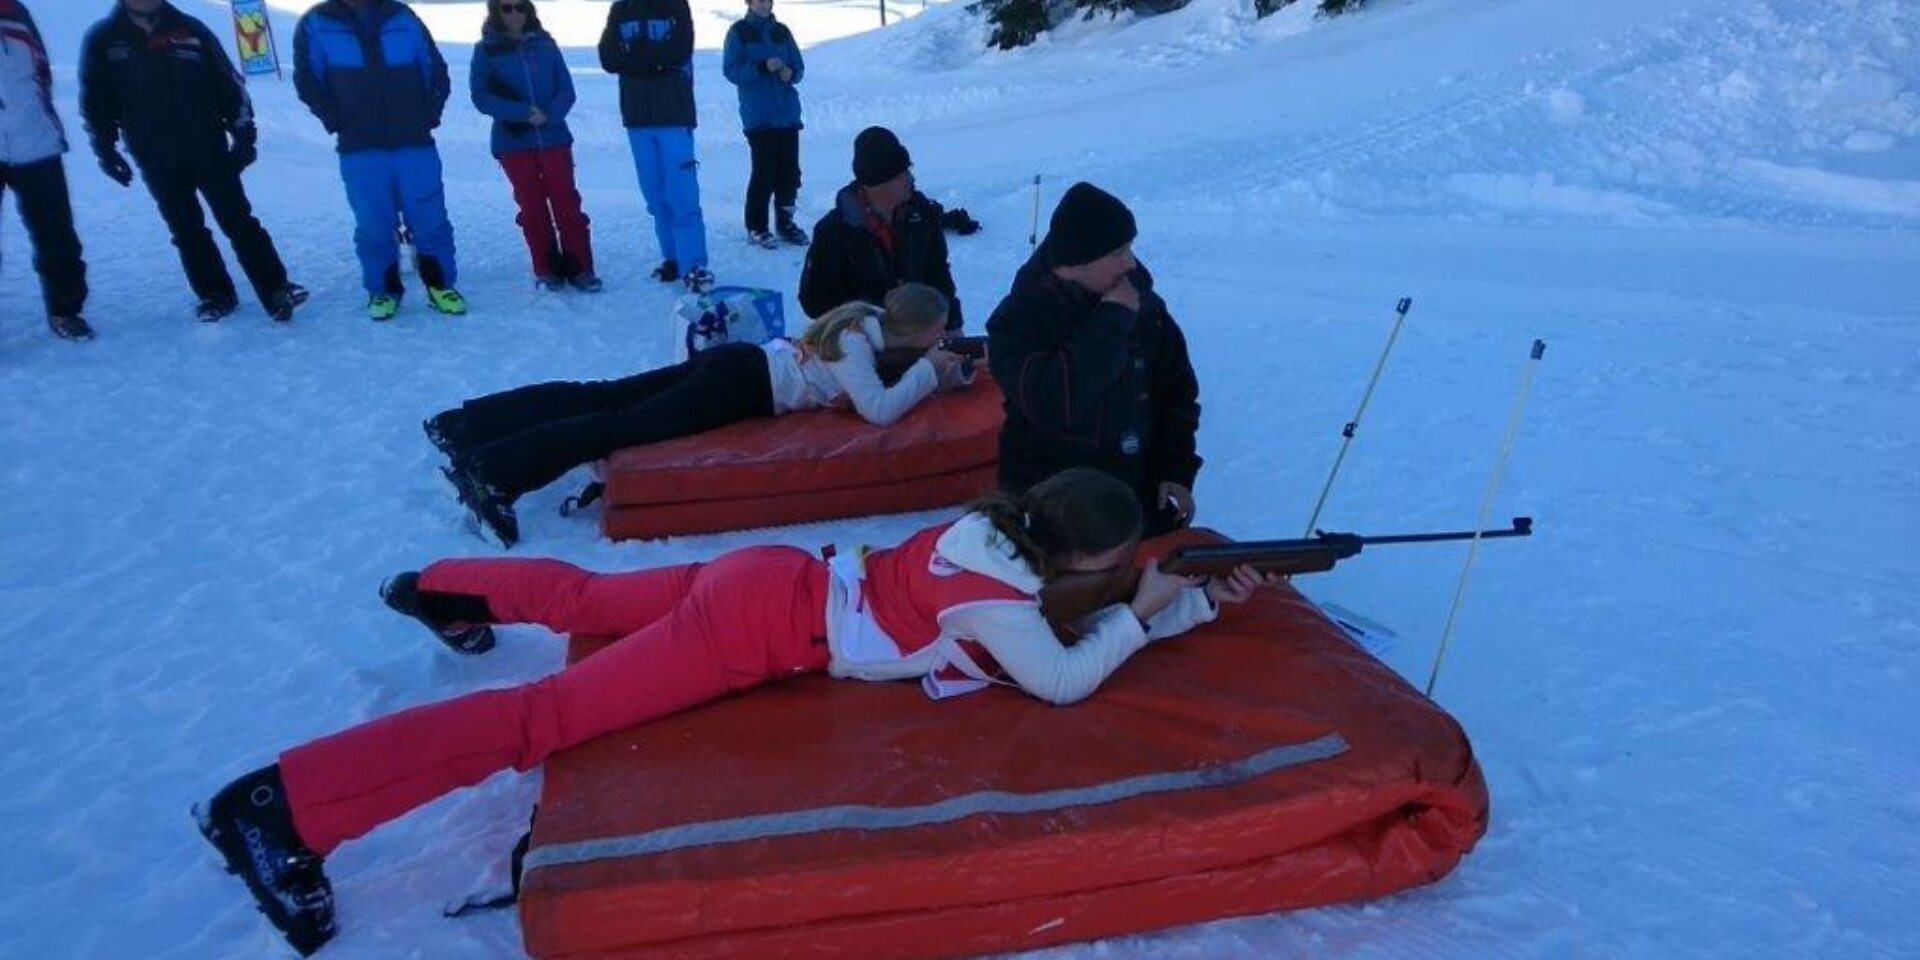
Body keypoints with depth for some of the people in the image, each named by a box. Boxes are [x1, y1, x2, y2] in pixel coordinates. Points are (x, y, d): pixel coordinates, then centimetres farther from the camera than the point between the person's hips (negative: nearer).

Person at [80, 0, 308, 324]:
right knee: (187, 232, 7)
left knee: (239, 221, -3)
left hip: (209, 150, -1)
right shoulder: (103, 41, 1)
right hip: (157, 162, 1)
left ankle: (275, 289, -4)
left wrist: (243, 134, -2)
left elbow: (230, 83, 4)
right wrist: (106, 150, 3)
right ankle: (214, 294, 16)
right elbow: (95, 101, 6)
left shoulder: (190, 30, 1)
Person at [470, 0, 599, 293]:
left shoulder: (545, 44, 6)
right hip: (513, 142, 0)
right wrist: (523, 112, -16)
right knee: (532, 208, 4)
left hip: (554, 137, 1)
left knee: (567, 204, -3)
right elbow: (481, 97, -4)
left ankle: (580, 268, 2)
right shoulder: (486, 50, 2)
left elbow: (566, 89, 3)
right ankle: (547, 270, 12)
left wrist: (549, 114, -15)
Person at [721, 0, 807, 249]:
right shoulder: (739, 32, 1)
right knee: (764, 172, -8)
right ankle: (756, 227, 2)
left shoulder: (781, 31, 14)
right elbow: (732, 70, -7)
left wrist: (790, 72, -8)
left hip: (788, 113, 5)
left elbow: (799, 65, 15)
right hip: (758, 115, -4)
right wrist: (763, 67, -20)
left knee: (790, 171, 4)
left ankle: (785, 221, 18)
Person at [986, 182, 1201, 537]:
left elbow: (1178, 390, 10)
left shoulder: (1144, 304, -2)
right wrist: (1111, 321, -27)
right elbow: (1052, 404, -32)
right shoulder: (1018, 320, -15)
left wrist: (1178, 470, 1)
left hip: (1141, 491, 5)